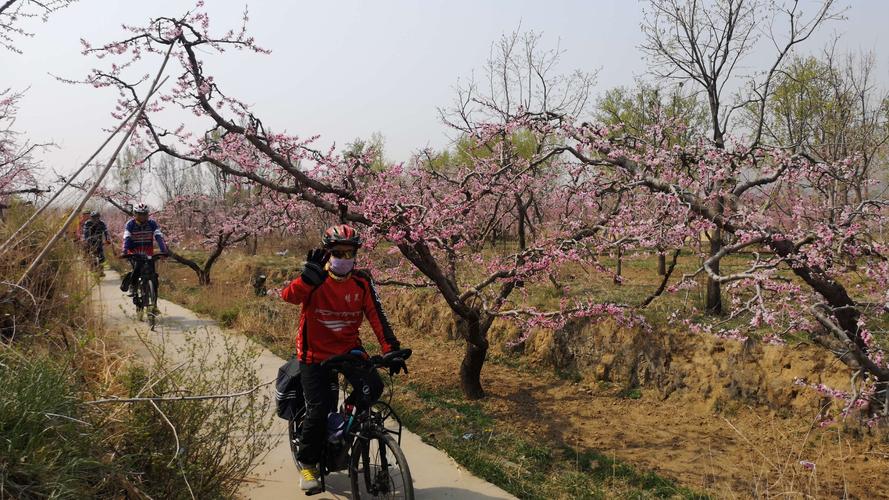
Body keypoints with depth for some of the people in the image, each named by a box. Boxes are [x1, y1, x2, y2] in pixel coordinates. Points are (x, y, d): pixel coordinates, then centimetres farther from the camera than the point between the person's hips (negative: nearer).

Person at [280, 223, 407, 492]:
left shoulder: (362, 281, -7)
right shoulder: (315, 280, -15)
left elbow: (377, 316, -9)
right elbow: (289, 296, -34)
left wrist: (392, 349, -19)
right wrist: (311, 272, -50)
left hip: (349, 349, 3)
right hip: (315, 353, -2)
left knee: (373, 388, -21)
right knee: (318, 410, -7)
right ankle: (307, 462, 19)